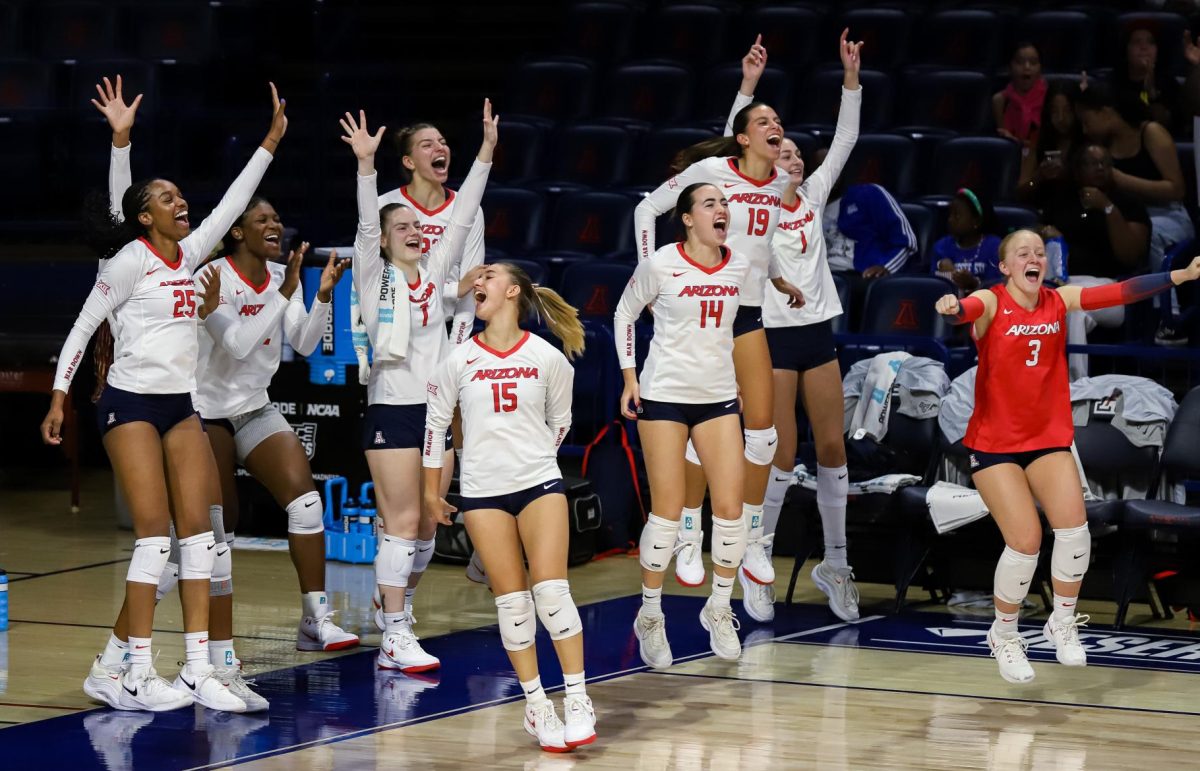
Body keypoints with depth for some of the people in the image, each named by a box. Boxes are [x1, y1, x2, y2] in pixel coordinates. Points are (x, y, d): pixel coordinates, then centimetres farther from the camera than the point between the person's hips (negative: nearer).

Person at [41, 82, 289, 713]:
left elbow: (232, 204, 14)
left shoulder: (188, 254, 10)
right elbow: (82, 328, -6)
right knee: (154, 533, -12)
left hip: (181, 407, 7)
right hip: (131, 403, -7)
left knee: (197, 531, 0)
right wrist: (59, 396, -10)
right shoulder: (128, 261, -9)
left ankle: (197, 672, 0)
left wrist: (271, 140, 11)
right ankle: (132, 675, -9)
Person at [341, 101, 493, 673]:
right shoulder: (374, 277, -1)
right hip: (392, 409, -6)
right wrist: (366, 164, -30)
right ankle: (395, 639, -9)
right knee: (402, 523, -9)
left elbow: (462, 219, 8)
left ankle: (397, 604, 26)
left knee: (427, 525, 9)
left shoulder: (432, 272, 12)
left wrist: (486, 152, 3)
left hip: (436, 407, 6)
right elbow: (366, 224, -16)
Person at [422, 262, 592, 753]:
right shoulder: (460, 360, 1)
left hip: (540, 484, -1)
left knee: (551, 590, -10)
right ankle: (536, 706, 8)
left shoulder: (547, 359, -2)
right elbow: (435, 422, 10)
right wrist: (431, 491, 12)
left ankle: (578, 698, -4)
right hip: (482, 492, 1)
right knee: (512, 601, 0)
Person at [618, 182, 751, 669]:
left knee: (731, 508, -4)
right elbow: (624, 313, 5)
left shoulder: (740, 268, 4)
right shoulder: (660, 264, -8)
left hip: (718, 398, 4)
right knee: (667, 512, -6)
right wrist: (630, 378, 1)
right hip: (664, 395, -4)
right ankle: (650, 616, 11)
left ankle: (719, 610, 16)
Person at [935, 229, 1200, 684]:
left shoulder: (1060, 301, 1)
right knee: (1026, 542, -14)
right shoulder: (992, 303, -10)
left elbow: (1120, 292, -7)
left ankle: (1063, 622, 10)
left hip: (1049, 438, 4)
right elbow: (971, 308, -33)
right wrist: (952, 308, -58)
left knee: (1073, 527, -15)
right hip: (994, 442, -4)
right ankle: (1004, 635, 12)